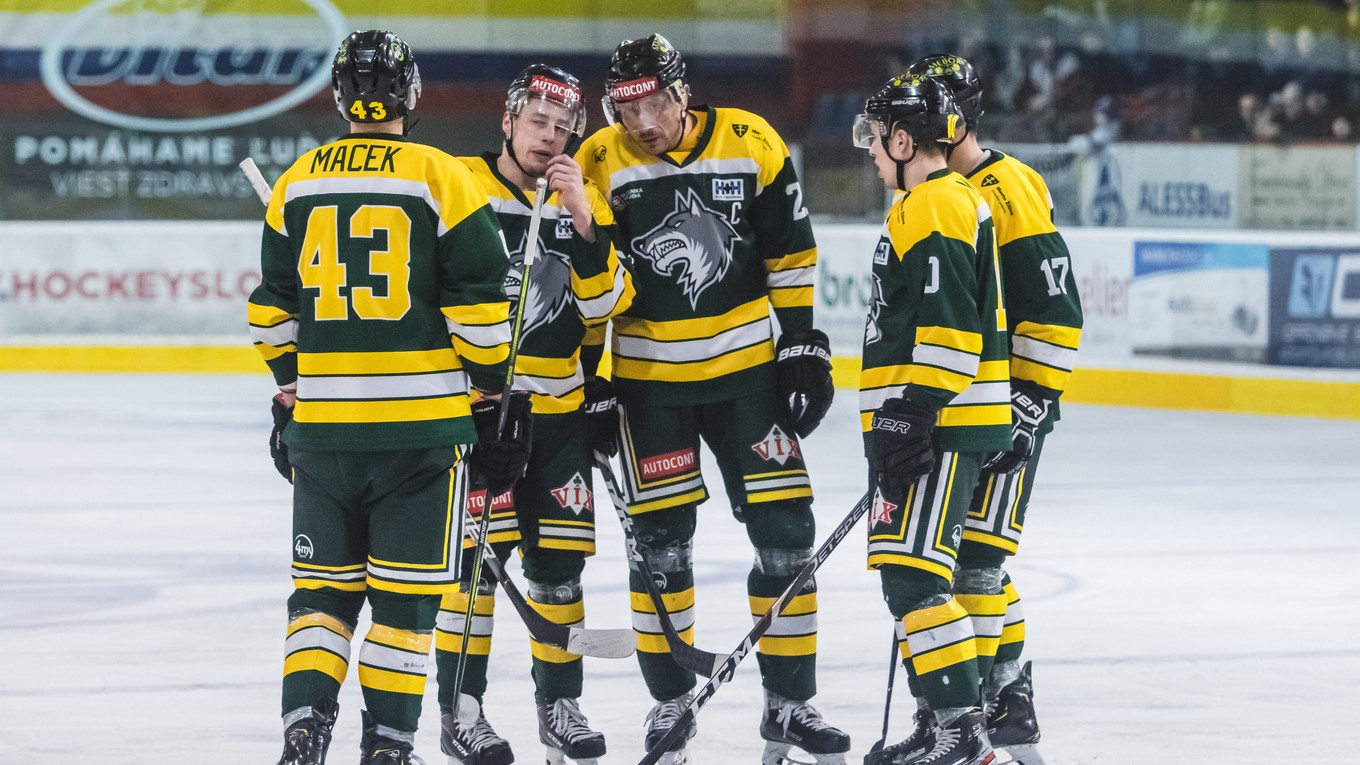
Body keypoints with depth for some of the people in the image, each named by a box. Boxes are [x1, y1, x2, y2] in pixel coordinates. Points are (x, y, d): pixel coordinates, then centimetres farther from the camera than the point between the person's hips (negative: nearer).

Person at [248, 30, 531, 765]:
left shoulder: (298, 183, 5)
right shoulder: (442, 179, -5)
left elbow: (275, 312, 11)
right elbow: (480, 307, -7)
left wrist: (292, 390, 23)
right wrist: (494, 395, 4)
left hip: (322, 422, 3)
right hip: (424, 421, -3)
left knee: (323, 585, 12)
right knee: (406, 589, 5)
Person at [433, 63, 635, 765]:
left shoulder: (583, 201, 7)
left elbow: (605, 304, -4)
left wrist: (584, 220, -15)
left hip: (557, 406, 4)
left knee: (559, 557, 5)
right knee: (476, 552, -9)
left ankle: (559, 704, 16)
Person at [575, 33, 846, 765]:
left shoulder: (750, 144, -6)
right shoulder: (599, 164, -8)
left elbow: (790, 251, 1)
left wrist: (803, 345, -1)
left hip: (746, 367, 1)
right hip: (648, 377, -1)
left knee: (785, 529, -1)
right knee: (661, 542, 3)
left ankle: (789, 703, 8)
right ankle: (670, 698, 18)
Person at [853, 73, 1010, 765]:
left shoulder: (935, 209, -14)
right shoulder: (942, 203, 21)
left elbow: (948, 328, -23)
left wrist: (914, 412, -24)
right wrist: (899, 422, 32)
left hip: (943, 425, -11)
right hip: (920, 424, 11)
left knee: (913, 573, -16)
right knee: (905, 574, 15)